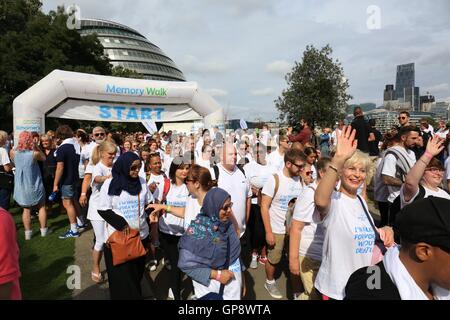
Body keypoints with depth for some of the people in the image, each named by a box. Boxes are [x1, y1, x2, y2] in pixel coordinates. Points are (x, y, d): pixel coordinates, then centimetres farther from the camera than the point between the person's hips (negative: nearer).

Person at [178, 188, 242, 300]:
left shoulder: (228, 223, -7)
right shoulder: (198, 230, -22)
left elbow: (235, 251, 5)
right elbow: (185, 263, -21)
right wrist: (217, 274, -21)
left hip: (232, 276, 5)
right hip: (208, 282, -4)